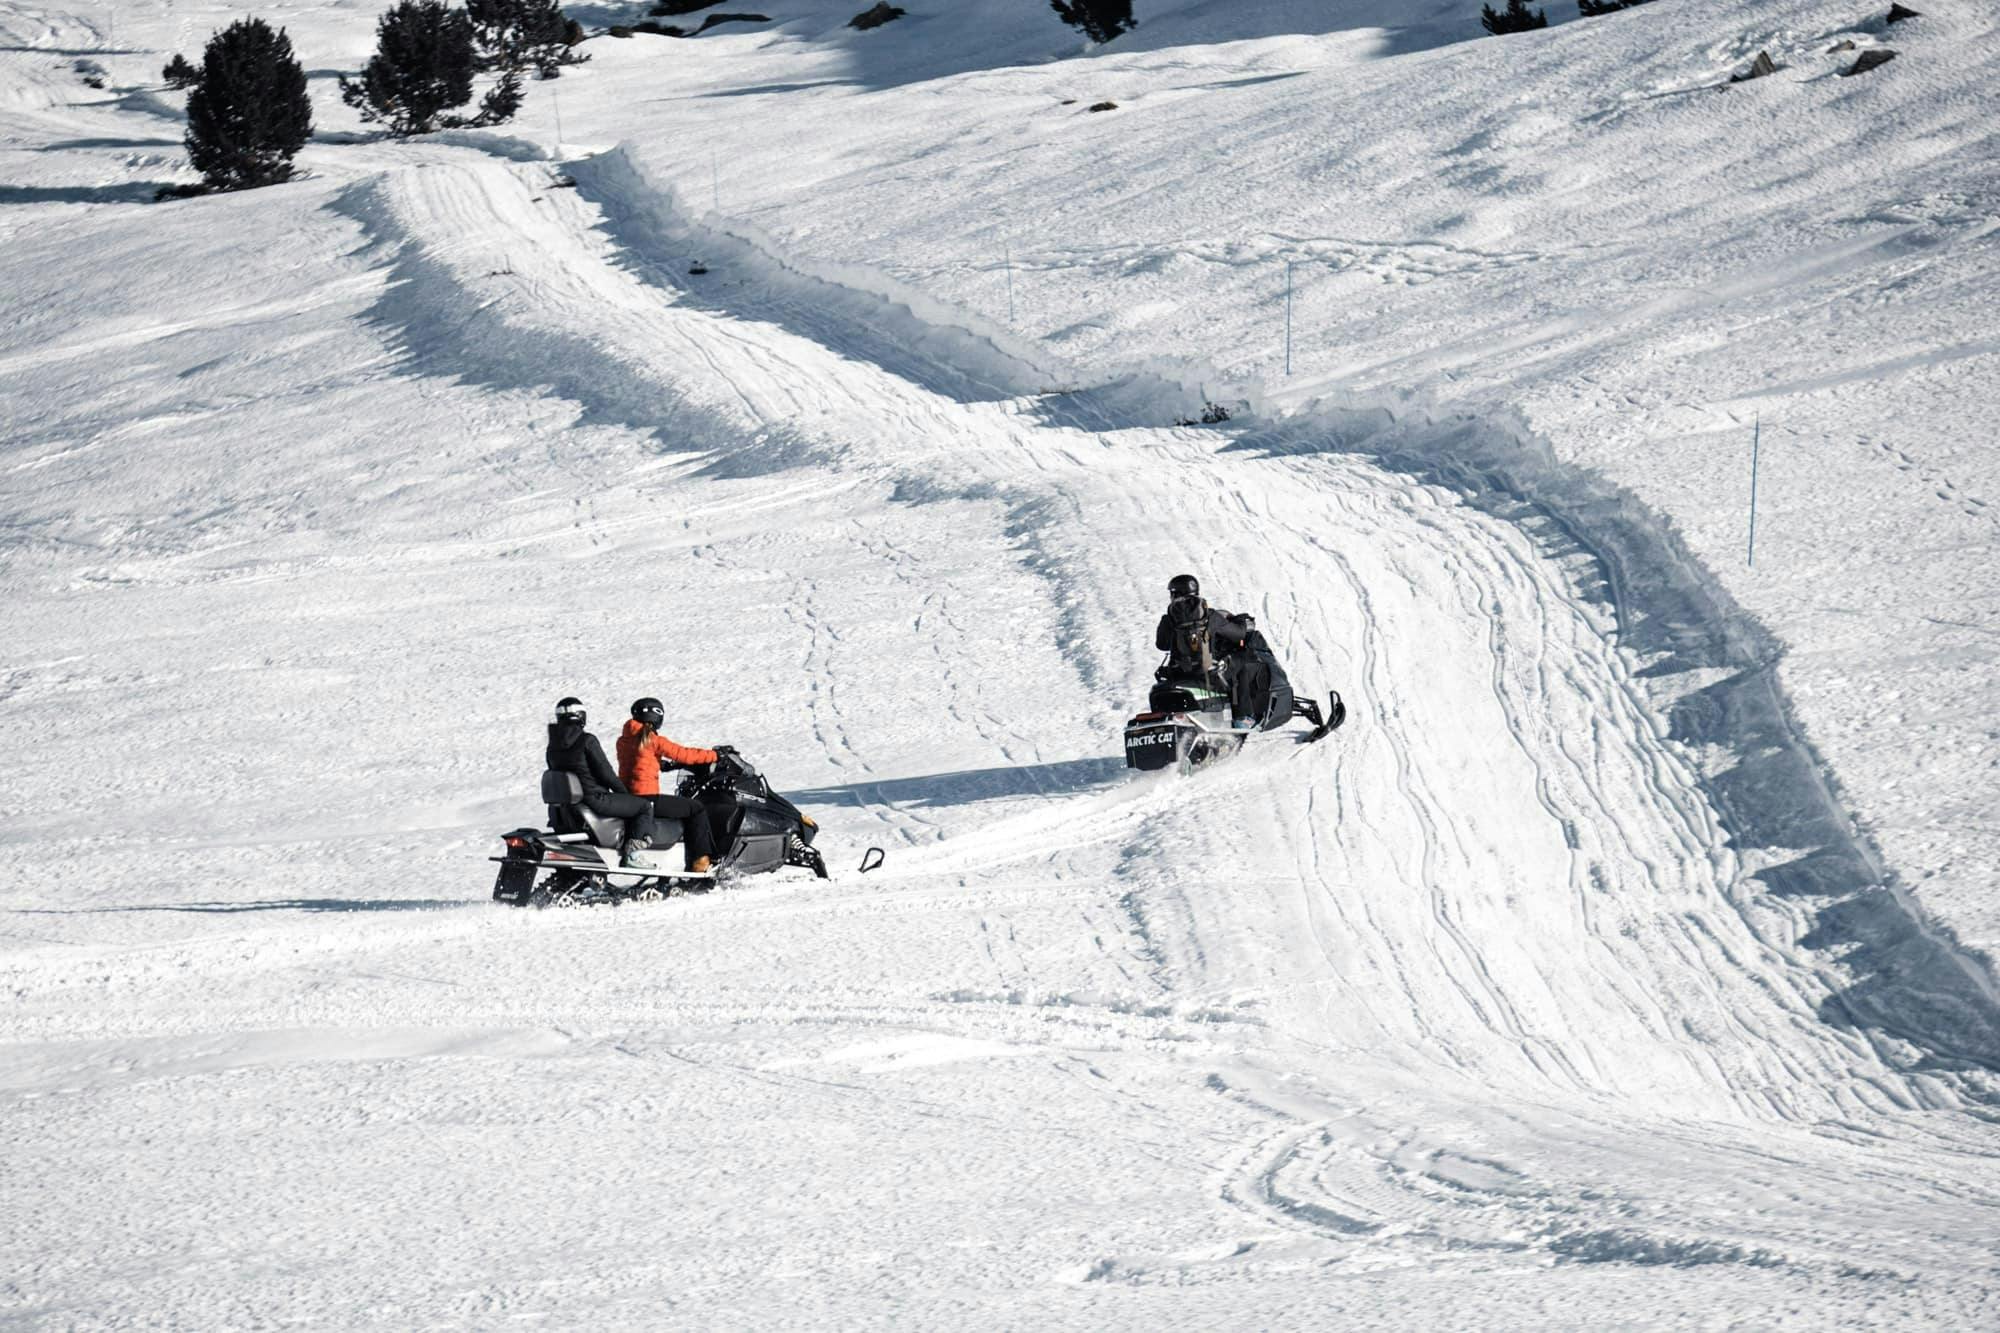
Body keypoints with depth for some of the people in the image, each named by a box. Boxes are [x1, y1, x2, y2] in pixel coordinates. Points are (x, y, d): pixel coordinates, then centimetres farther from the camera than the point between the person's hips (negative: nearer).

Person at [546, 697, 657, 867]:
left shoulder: (553, 746, 7)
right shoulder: (587, 741, -14)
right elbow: (605, 772, -13)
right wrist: (624, 791, 2)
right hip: (594, 799, -8)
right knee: (645, 807, 2)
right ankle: (631, 855, -12)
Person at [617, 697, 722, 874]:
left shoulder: (623, 740, 11)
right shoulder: (654, 741, -11)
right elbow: (683, 754, -9)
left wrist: (665, 764, 36)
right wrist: (714, 755, 3)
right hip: (647, 798, -8)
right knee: (697, 811, 4)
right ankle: (700, 862, 1)